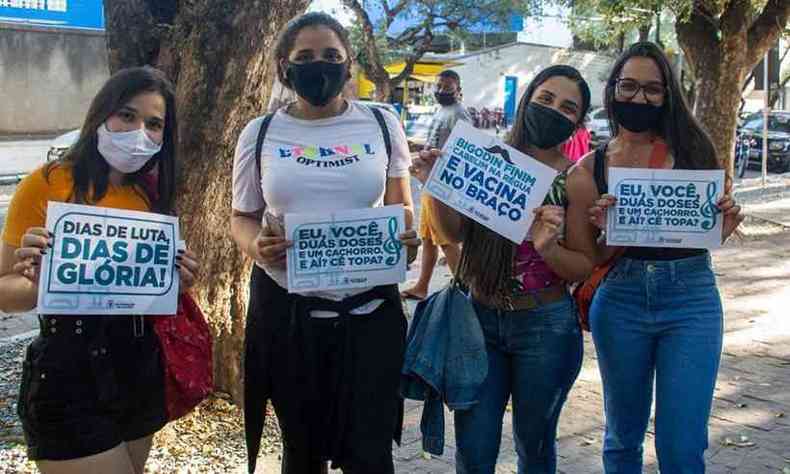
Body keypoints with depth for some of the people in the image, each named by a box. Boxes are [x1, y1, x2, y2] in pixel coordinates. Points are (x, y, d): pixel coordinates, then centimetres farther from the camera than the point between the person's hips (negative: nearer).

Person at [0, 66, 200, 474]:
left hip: (141, 372, 6)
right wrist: (36, 283, -29)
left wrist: (177, 282, -4)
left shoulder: (151, 194, 5)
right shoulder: (48, 184, -12)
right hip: (69, 381, -6)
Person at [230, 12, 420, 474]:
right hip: (287, 310, 1)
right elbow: (242, 217, 9)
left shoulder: (382, 124, 3)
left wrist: (408, 237, -12)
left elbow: (402, 206, 10)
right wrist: (256, 245, -14)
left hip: (369, 310, 0)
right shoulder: (260, 133, 2)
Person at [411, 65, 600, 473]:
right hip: (480, 318, 2)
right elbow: (457, 232, 0)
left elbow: (584, 268, -5)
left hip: (545, 328, -2)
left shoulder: (575, 180, -7)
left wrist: (549, 248, -25)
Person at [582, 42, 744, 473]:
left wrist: (726, 224, -13)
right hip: (620, 301, 1)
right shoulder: (593, 167, 2)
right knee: (623, 435, 16)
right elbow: (593, 257, 4)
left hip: (691, 299, -1)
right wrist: (606, 233, -17)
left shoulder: (693, 150, 1)